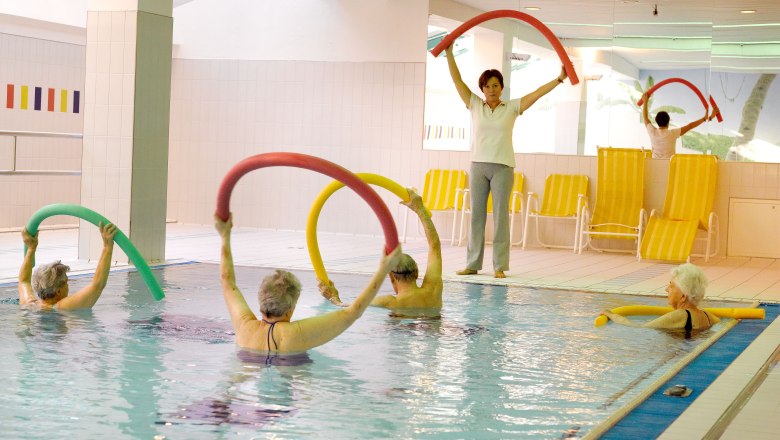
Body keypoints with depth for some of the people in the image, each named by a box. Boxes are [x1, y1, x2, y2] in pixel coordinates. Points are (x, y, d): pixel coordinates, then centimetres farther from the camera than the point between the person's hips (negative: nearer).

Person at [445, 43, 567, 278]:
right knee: (476, 214, 4)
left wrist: (559, 79, -9)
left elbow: (538, 93, -1)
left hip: (503, 167, -2)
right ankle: (472, 263, 8)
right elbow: (457, 80, 4)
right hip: (478, 165, 2)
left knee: (500, 215, -2)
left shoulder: (512, 107, 4)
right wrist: (449, 52, 0)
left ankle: (499, 266, -1)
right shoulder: (475, 105, 7)